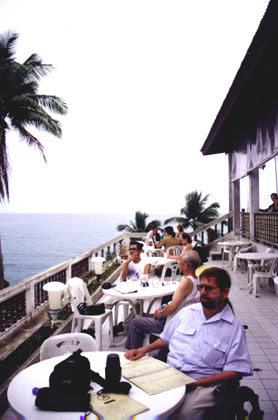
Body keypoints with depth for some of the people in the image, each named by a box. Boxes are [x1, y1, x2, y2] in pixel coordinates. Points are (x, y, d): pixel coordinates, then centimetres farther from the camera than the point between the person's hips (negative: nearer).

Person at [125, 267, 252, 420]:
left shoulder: (234, 327, 0)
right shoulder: (187, 311, 13)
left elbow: (233, 373, -5)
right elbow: (166, 338, 25)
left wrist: (195, 383, -16)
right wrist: (144, 349, 7)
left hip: (204, 383, -3)